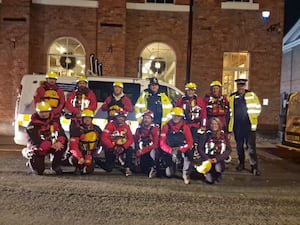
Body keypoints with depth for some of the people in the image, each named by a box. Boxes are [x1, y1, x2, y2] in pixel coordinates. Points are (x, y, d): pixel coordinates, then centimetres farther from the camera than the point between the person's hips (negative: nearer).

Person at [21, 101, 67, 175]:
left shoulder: (54, 121, -4)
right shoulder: (32, 125, -16)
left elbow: (61, 133, -14)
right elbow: (36, 141, -25)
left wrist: (59, 142, -37)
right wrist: (51, 145, -36)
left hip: (51, 146, 3)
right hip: (38, 149, -3)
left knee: (63, 144, -25)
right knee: (38, 171, -13)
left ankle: (56, 165, -8)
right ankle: (31, 160, 23)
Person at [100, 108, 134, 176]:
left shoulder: (126, 126, -2)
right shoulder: (110, 125, -13)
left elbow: (131, 139, -9)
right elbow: (104, 138, -21)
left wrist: (123, 147, -26)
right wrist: (113, 147, -28)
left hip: (121, 147, 3)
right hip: (110, 148, -3)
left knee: (130, 149, -28)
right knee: (109, 168, -5)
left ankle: (127, 168, -17)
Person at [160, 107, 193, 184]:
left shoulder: (185, 127, -4)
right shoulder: (166, 127, -3)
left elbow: (190, 143, -9)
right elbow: (162, 143, -6)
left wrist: (179, 150, -24)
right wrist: (171, 151, -22)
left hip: (182, 151, -1)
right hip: (169, 152, 1)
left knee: (189, 153, -36)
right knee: (169, 174, -3)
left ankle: (185, 174, -16)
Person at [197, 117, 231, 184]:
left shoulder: (223, 135, 0)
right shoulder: (207, 135, -2)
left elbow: (228, 150, -2)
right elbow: (200, 149, -2)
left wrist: (217, 159, -14)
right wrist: (207, 159, -17)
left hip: (219, 159, 1)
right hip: (208, 158, -1)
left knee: (218, 169, -31)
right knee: (210, 181, -12)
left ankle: (217, 176, 7)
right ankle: (208, 174, 25)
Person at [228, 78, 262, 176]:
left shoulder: (252, 95, 2)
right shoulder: (232, 97, 8)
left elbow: (257, 108, 6)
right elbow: (230, 112, 10)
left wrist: (253, 118, -1)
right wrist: (229, 128, 7)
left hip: (249, 125, -3)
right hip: (237, 126, 3)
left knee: (251, 147, -3)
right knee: (239, 146, 13)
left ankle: (254, 167, 4)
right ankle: (241, 163, 28)